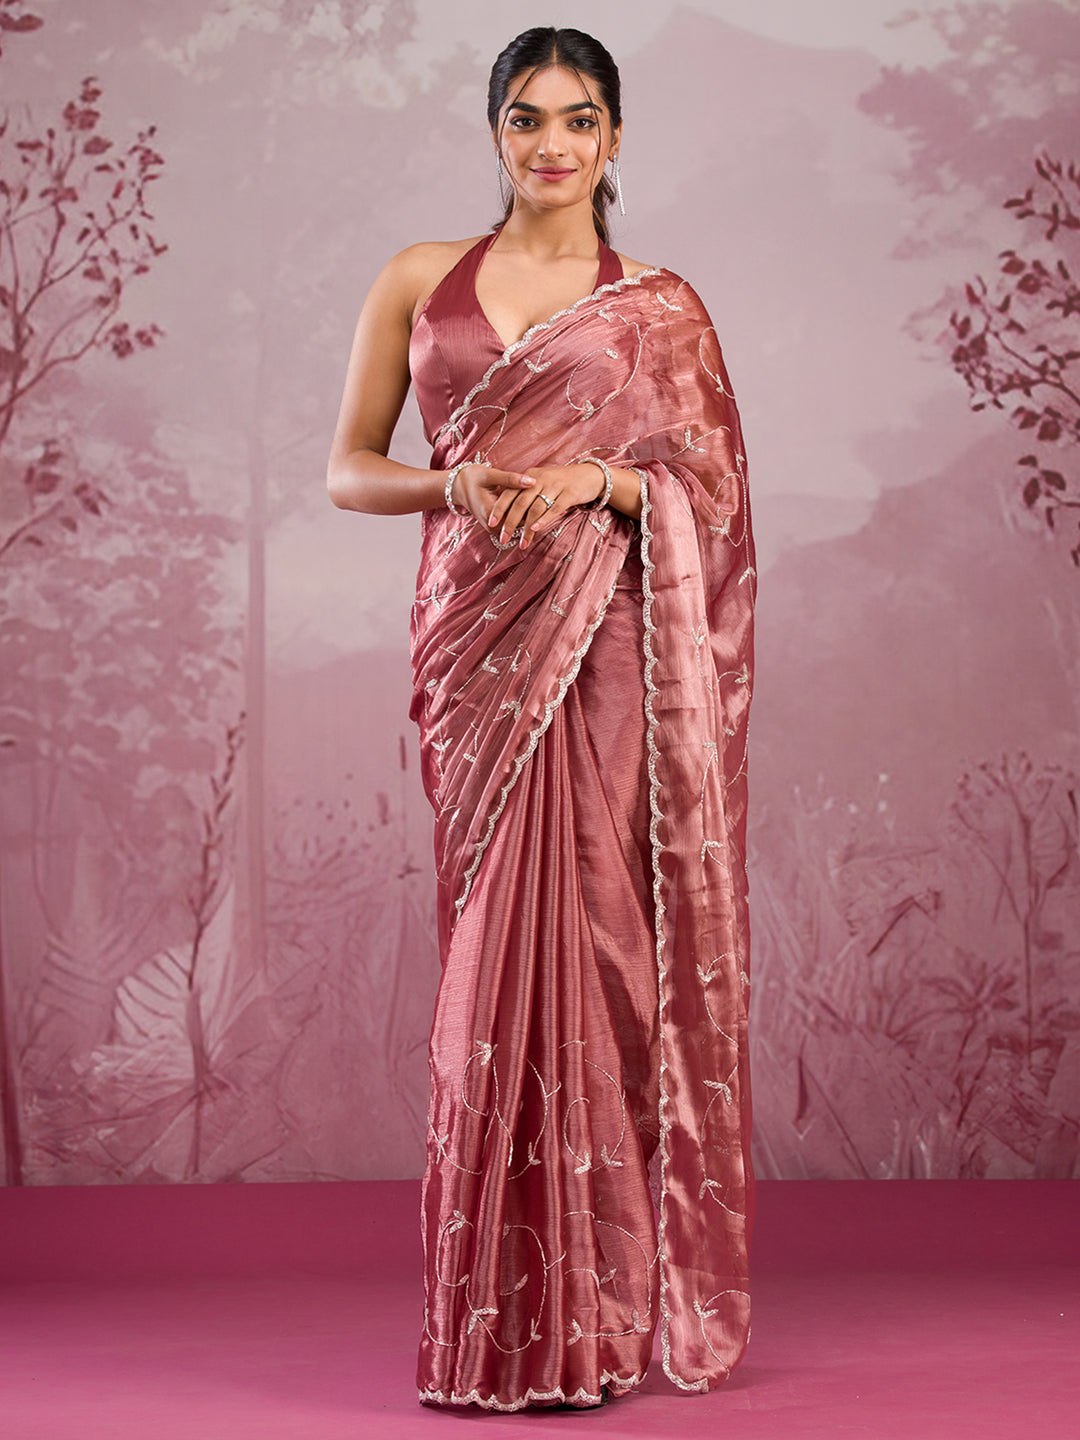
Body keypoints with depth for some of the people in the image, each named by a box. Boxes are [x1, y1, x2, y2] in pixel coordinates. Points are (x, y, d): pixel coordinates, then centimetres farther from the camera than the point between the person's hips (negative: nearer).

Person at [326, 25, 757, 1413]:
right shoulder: (419, 281, 11)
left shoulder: (659, 306, 7)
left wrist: (595, 479, -13)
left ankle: (596, 1309, 1)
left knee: (580, 935, -7)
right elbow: (348, 467, 10)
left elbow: (716, 494, 5)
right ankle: (510, 1313, 8)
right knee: (500, 940, 1)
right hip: (473, 632, 2)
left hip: (604, 647, -2)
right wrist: (451, 487, -10)